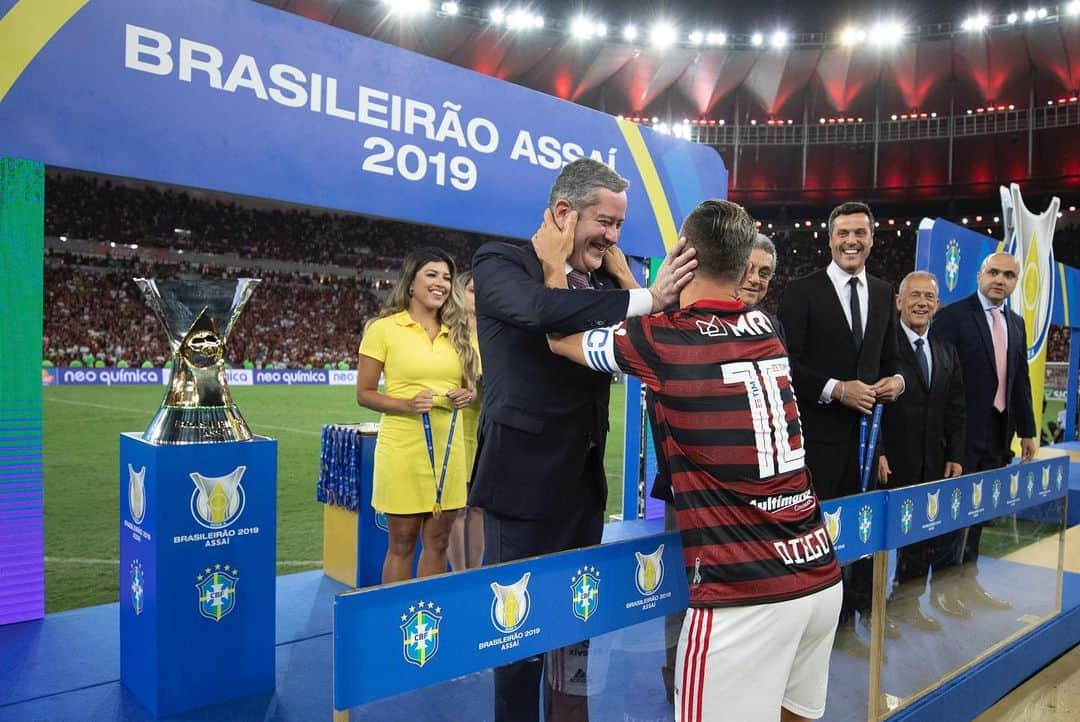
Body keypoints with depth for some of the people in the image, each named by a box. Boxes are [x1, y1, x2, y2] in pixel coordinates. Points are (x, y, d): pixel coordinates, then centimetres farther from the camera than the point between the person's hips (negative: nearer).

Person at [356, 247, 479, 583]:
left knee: (437, 543, 13)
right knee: (402, 544, 7)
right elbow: (364, 394, -3)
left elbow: (469, 383, 19)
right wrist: (407, 405, -19)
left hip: (448, 447, 5)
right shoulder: (384, 328, -3)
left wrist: (469, 394, -4)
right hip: (403, 448, -4)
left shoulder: (457, 331, 11)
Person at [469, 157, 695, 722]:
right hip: (525, 480, -6)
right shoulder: (500, 264, -9)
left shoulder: (602, 279, 10)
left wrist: (668, 298, -17)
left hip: (585, 479, 7)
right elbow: (539, 310, -31)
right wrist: (645, 299, -30)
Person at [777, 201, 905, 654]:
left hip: (869, 428, 5)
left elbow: (889, 359, 19)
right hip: (820, 432, -5)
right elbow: (787, 363, -10)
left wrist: (896, 380, -2)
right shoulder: (802, 291, -6)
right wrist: (836, 389, -19)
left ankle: (863, 608, 30)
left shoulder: (883, 294, 12)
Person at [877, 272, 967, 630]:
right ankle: (907, 602, 20)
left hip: (937, 463, 6)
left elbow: (956, 410, 13)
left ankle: (942, 594, 30)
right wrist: (878, 452, -15)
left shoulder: (947, 351, 12)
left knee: (945, 531, 10)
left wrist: (955, 457, 5)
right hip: (897, 464, -6)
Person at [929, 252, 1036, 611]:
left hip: (998, 435, 7)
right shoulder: (953, 316, -8)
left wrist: (1027, 429, 14)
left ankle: (968, 582, 26)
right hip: (963, 432, -7)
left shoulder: (1016, 324, 13)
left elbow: (1020, 379, 16)